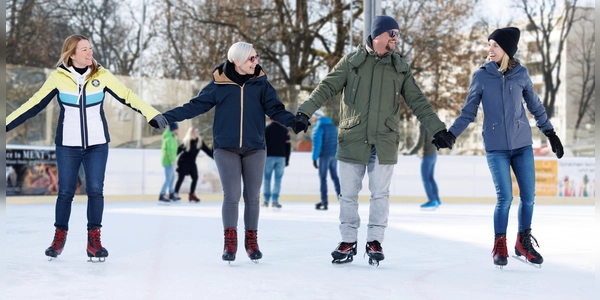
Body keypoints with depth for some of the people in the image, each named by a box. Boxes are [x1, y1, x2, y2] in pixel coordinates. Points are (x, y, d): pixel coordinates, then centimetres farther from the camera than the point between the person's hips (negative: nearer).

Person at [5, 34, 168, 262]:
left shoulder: (101, 75, -5)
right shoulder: (58, 77, -8)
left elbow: (127, 96, -6)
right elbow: (35, 104, -5)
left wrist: (153, 115, -14)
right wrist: (8, 123, -7)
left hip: (97, 144, 1)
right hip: (68, 145, -1)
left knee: (95, 190, -2)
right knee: (65, 192, 3)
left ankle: (94, 240, 8)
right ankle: (59, 237, 21)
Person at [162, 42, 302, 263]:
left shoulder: (261, 84, 1)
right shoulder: (219, 85, -3)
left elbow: (275, 109, -4)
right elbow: (195, 106, -2)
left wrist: (293, 121, -23)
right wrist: (167, 117, -9)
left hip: (255, 149, 2)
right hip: (226, 149, -2)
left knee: (252, 196, 8)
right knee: (231, 195, -7)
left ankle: (251, 240, 21)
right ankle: (230, 242, 4)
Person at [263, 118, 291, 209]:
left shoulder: (266, 129, -1)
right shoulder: (284, 130, 7)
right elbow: (288, 146, 7)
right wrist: (287, 160, 12)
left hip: (269, 157, -2)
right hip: (281, 157, 2)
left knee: (266, 179, 4)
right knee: (278, 179, 3)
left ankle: (266, 200, 1)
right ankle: (275, 201, -2)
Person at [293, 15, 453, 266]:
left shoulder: (400, 67, 8)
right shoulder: (352, 61, 2)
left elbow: (418, 102, 10)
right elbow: (327, 88, -1)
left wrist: (438, 129, 3)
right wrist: (305, 111, -13)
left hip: (384, 142, 1)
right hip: (352, 140, -1)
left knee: (380, 194, 3)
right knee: (348, 194, 5)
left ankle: (375, 241, 15)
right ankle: (348, 242, 16)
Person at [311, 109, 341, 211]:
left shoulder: (318, 127, -9)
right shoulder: (332, 126, 14)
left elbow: (316, 144, -16)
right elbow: (337, 141, 15)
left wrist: (314, 158, -15)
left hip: (324, 155, -7)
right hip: (334, 155, 7)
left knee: (323, 177, -2)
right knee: (334, 176, 14)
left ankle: (324, 201, -6)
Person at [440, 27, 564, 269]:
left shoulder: (521, 74, 0)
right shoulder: (481, 76, -2)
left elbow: (535, 106, 11)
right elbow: (469, 112, 2)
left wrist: (551, 134, 13)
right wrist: (450, 134, -8)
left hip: (522, 145, 2)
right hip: (496, 148, -2)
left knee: (528, 196, 4)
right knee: (505, 198, -7)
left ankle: (524, 242, 23)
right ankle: (499, 246, 11)